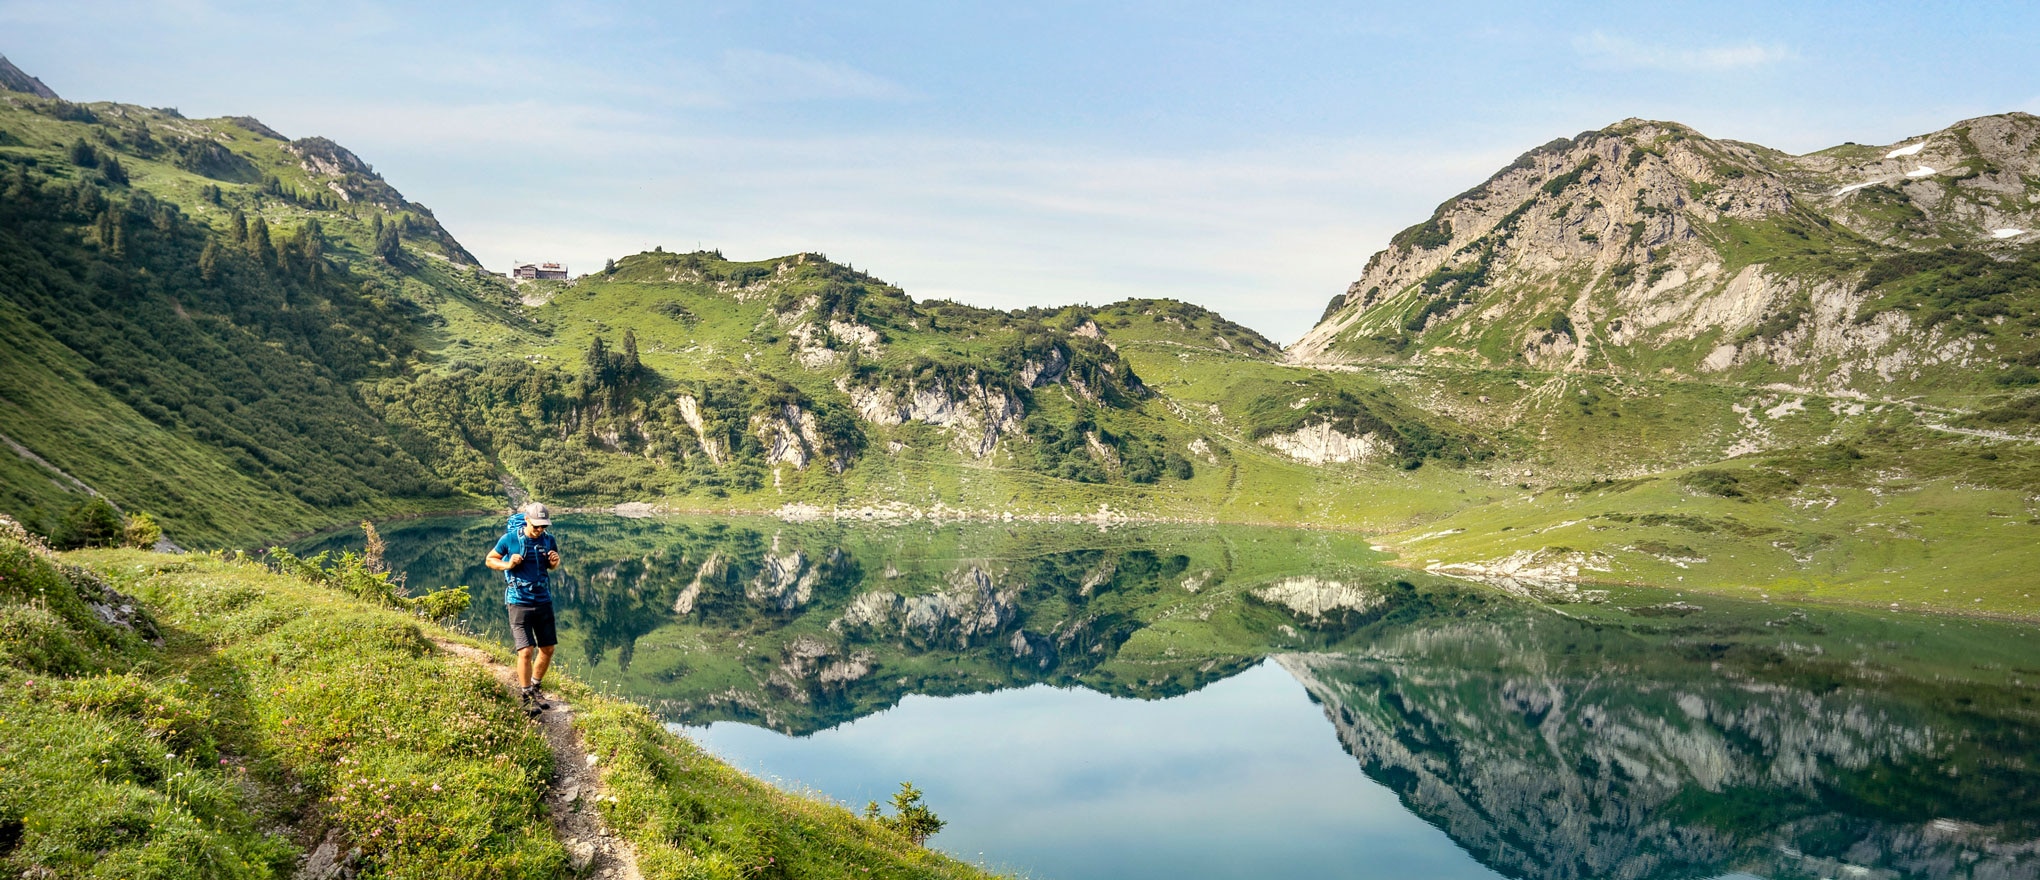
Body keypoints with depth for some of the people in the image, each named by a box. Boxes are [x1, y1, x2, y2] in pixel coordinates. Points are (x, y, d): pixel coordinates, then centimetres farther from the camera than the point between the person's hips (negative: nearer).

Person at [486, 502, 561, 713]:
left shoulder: (548, 540, 1)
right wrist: (507, 565, -17)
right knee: (526, 651, -10)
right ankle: (526, 697, 6)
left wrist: (555, 561, -6)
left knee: (548, 649, 9)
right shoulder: (509, 539, -10)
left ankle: (534, 687, 30)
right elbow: (490, 560, 3)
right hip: (520, 602, -4)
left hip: (544, 601, 4)